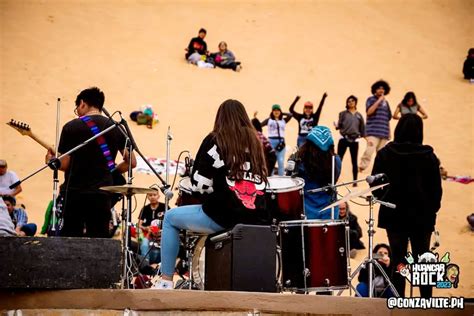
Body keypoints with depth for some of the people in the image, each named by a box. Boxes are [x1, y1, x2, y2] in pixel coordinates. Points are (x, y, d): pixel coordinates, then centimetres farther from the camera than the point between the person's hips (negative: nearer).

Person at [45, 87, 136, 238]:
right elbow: (131, 161, 5)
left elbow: (64, 164, -5)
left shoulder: (71, 127, -3)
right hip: (102, 195, 3)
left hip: (74, 193, -3)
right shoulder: (116, 128, 7)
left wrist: (51, 161, 16)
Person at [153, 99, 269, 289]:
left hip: (223, 216, -5)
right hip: (257, 218, 5)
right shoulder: (254, 142, 12)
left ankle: (166, 281, 17)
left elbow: (199, 183, -7)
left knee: (171, 217, 20)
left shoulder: (215, 140, -2)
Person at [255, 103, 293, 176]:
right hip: (272, 141, -2)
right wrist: (255, 118, -8)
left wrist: (282, 114, 8)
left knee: (281, 161, -1)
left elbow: (290, 115, -2)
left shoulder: (283, 120, 13)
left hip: (281, 142, 2)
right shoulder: (269, 120, 9)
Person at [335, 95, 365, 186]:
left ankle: (355, 181, 11)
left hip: (354, 140, 2)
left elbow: (362, 129, 12)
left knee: (354, 161, 6)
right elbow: (339, 125, -3)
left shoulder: (359, 115, 10)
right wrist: (337, 126, -25)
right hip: (343, 139, -2)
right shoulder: (343, 114, 4)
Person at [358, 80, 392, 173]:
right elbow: (369, 112, -13)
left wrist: (389, 132, 16)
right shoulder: (371, 99, 3)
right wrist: (379, 101, -12)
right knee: (369, 151, -22)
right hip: (373, 132, -5)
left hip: (384, 133, 5)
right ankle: (361, 167, -24)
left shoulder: (386, 102, 18)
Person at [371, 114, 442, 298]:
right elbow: (436, 189, -4)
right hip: (422, 216, -1)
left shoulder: (385, 154, -7)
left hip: (394, 215, 1)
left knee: (397, 259, 6)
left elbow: (375, 186, -3)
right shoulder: (428, 156, -10)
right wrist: (432, 210, 11)